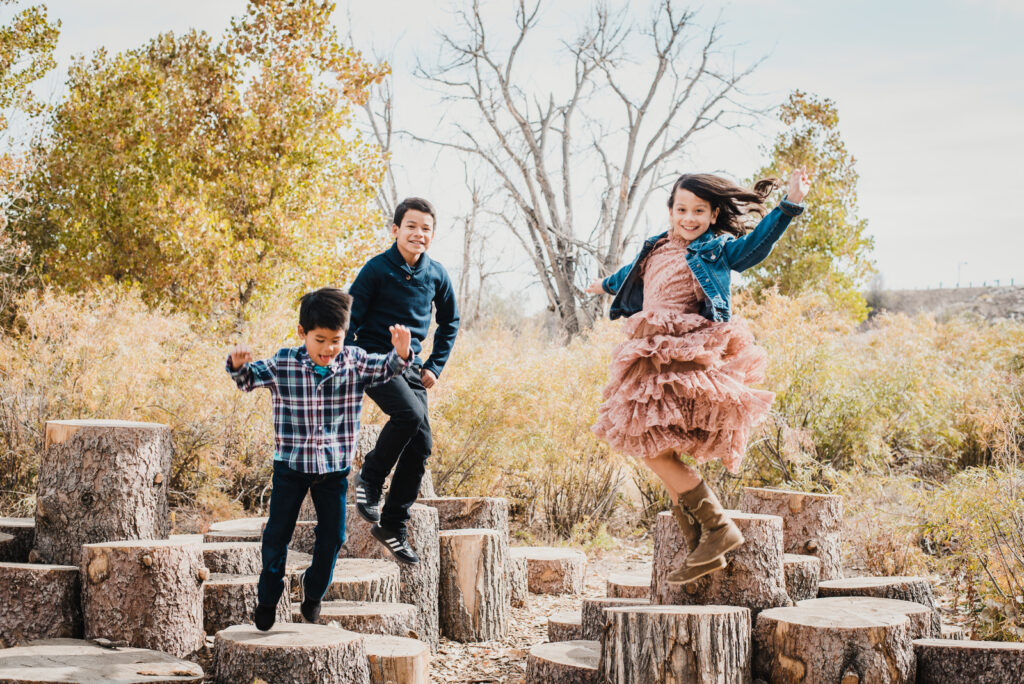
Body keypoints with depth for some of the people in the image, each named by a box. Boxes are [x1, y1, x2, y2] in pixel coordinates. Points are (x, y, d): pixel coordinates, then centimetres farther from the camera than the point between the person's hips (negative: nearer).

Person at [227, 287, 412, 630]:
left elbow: (385, 369, -10)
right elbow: (250, 378, -4)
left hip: (334, 466, 1)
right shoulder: (284, 363, -8)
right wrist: (238, 364, -27)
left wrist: (400, 353, -32)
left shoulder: (353, 362, -5)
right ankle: (267, 598, 23)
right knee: (278, 532, 6)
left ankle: (314, 589, 31)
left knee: (332, 535, 8)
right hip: (291, 463, -1)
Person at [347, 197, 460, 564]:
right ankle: (370, 477, -6)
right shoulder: (377, 269, -8)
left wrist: (434, 366, 12)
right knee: (409, 413, -30)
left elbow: (449, 322, 20)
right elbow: (349, 318, -6)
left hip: (410, 366, 6)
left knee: (421, 443, -2)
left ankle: (392, 525, 8)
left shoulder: (436, 275, 6)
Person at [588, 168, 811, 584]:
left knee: (652, 445, -17)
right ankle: (701, 549, 7)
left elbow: (758, 242, -17)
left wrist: (790, 205, -30)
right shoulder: (658, 249, 19)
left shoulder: (717, 251, 0)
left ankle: (718, 527, -9)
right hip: (653, 358, 8)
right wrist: (607, 285, 59)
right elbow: (634, 271, 40)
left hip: (687, 358, -8)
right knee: (652, 449, 3)